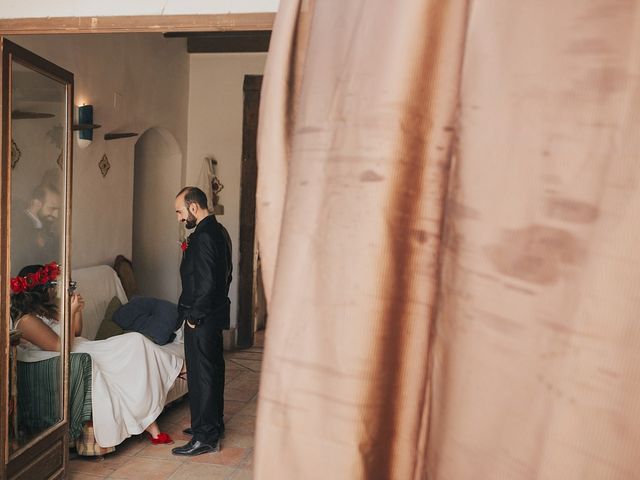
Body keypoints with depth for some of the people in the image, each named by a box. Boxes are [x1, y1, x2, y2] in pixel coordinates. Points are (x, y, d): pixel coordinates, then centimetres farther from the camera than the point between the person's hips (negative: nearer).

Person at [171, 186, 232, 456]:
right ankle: (213, 424, 31)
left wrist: (193, 316, -15)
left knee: (201, 375, -2)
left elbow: (206, 283, -25)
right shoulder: (219, 231, 10)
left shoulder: (203, 237, -20)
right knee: (213, 370, 18)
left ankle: (205, 437, 8)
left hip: (201, 320, -10)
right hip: (216, 314, 10)